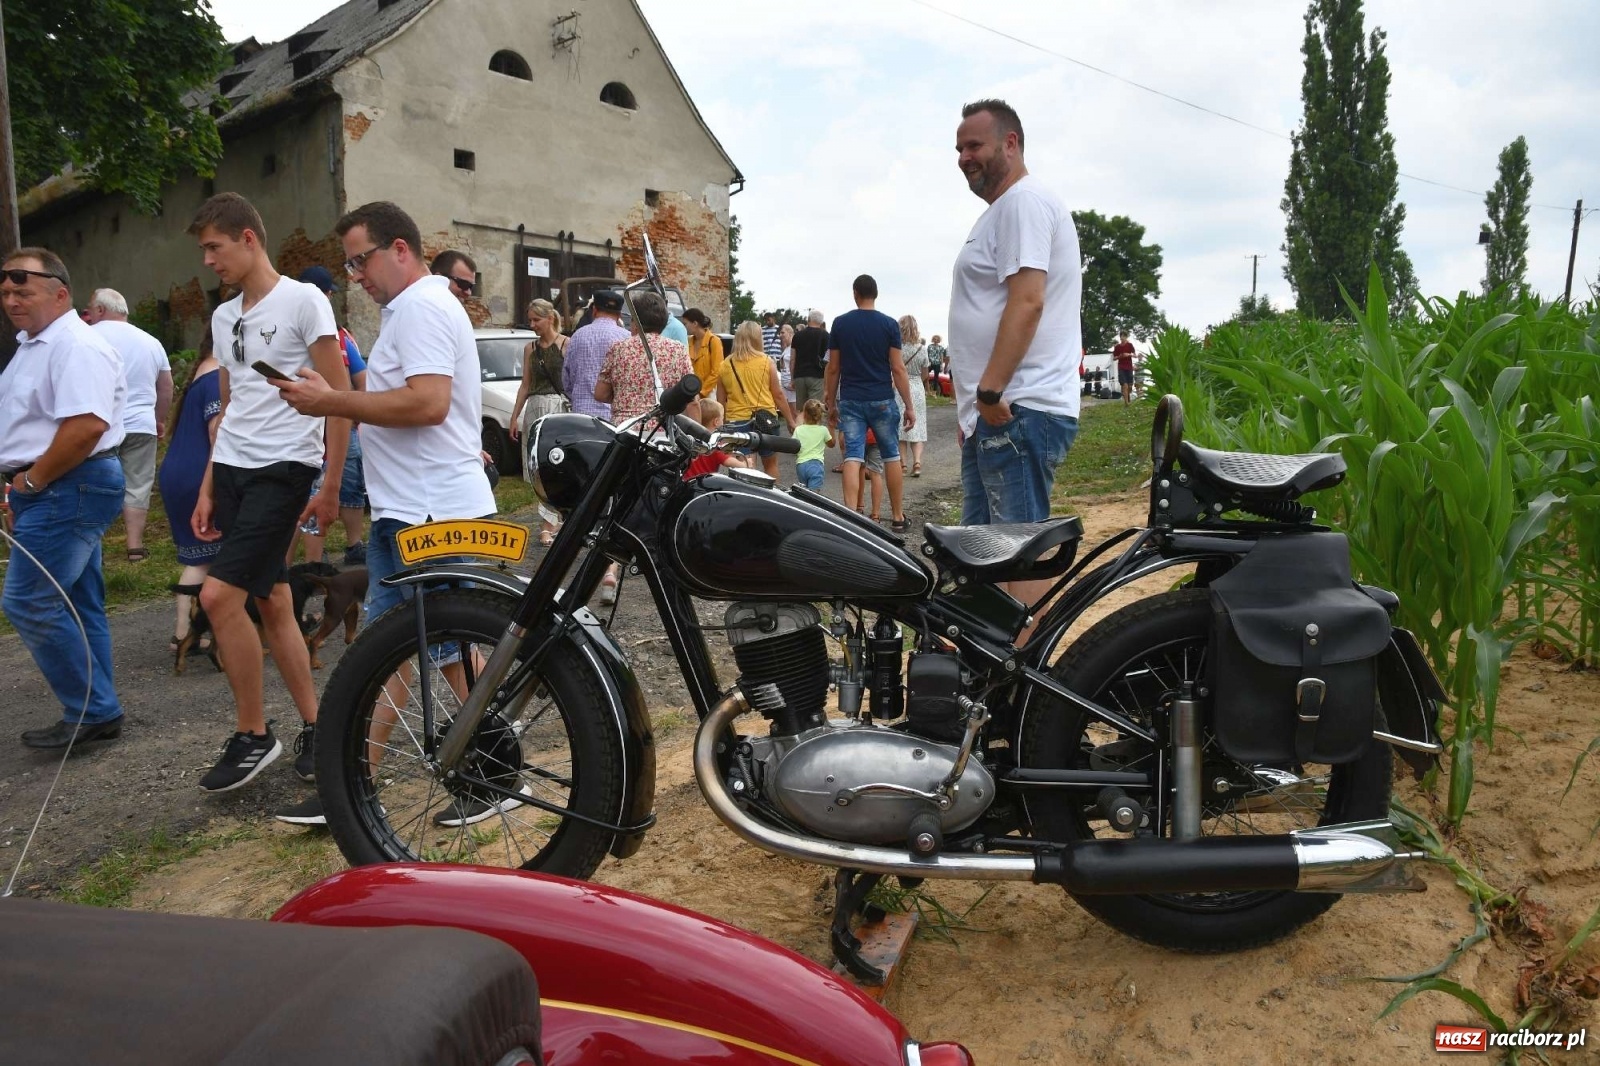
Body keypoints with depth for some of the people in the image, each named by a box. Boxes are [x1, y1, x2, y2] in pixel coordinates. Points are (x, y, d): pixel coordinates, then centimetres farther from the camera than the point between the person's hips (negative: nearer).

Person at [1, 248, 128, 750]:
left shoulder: (76, 345, -16)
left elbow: (85, 426, -27)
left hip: (67, 488, -11)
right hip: (55, 491, 11)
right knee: (78, 605, 12)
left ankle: (93, 712, 0)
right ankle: (96, 713, 19)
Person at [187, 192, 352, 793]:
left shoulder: (302, 300, -6)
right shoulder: (223, 316, 16)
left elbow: (340, 395, -9)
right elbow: (229, 409, 20)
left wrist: (331, 485, -12)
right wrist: (207, 488, 16)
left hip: (283, 470, -7)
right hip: (232, 470, 7)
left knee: (218, 596, -15)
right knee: (272, 602, 8)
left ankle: (252, 735, 0)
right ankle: (313, 725, 19)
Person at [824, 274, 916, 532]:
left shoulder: (840, 323, 1)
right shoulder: (889, 324, -3)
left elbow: (833, 368, 3)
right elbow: (898, 368, -6)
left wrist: (831, 403, 12)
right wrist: (909, 406, -1)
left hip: (850, 400, 1)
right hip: (882, 400, -1)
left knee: (852, 457, -2)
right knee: (891, 456, 11)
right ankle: (898, 517, 16)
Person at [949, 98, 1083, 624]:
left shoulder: (1023, 201, -8)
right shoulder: (1002, 210, 25)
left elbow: (1026, 302, -21)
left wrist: (990, 391, -22)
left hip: (1017, 411, -11)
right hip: (993, 413, 11)